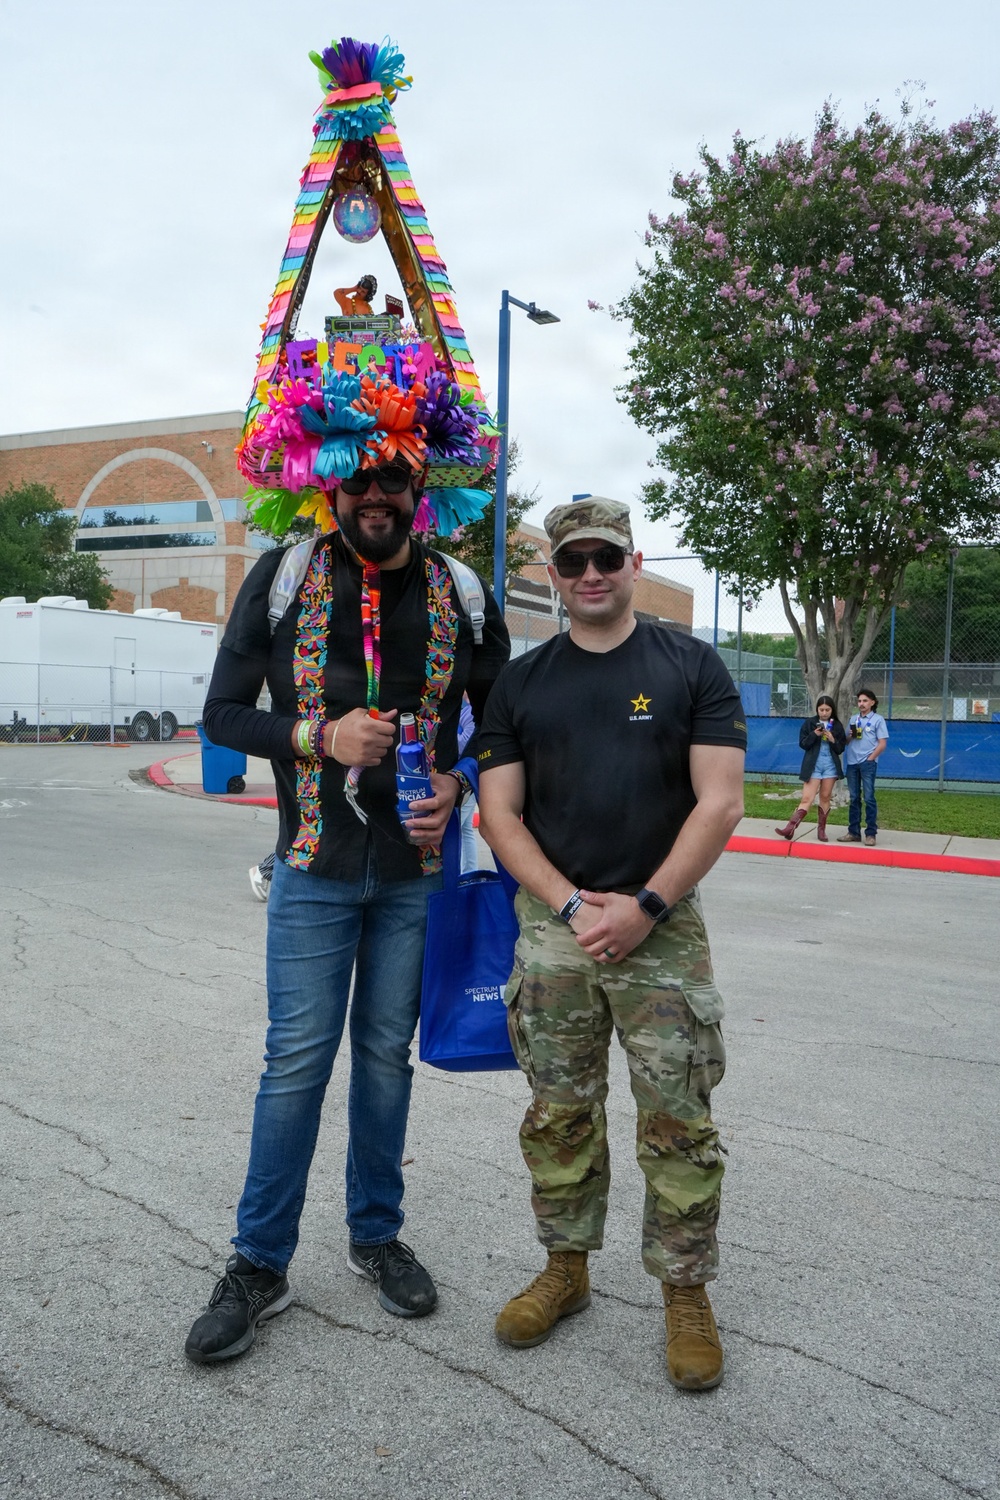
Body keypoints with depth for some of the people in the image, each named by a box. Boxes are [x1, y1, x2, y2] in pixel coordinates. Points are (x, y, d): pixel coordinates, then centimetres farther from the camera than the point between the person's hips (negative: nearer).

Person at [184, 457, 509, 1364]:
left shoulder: (460, 595, 2)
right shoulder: (282, 578, -2)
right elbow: (222, 713, -1)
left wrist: (458, 787, -8)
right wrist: (320, 736, -17)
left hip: (418, 867, 2)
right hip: (316, 865, -1)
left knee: (386, 1052, 13)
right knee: (298, 1056, 0)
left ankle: (376, 1234, 31)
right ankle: (260, 1265, 17)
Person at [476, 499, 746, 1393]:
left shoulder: (691, 667, 2)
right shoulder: (521, 683, 8)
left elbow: (720, 801, -5)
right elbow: (499, 815, 3)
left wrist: (644, 907, -14)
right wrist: (572, 906, -10)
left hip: (664, 925, -2)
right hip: (553, 926, 2)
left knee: (678, 1121, 2)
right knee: (560, 1114, 10)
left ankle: (686, 1293, 21)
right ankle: (566, 1269, 30)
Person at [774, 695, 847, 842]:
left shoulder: (837, 725, 4)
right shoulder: (809, 723, 0)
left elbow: (841, 749, 5)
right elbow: (803, 744, -4)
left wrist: (833, 740, -13)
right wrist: (814, 734, -19)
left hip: (830, 765, 2)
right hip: (813, 765, -2)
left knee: (825, 798, 7)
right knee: (807, 799, -11)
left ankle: (821, 830, 16)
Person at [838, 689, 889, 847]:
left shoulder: (878, 719, -1)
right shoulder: (853, 718, 13)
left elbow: (882, 744, -4)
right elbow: (846, 741, 18)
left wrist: (870, 758, -10)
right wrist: (850, 736, -4)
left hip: (868, 763, -5)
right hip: (852, 763, 5)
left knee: (869, 798, -5)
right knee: (854, 798, 9)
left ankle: (871, 834, -1)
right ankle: (854, 832, 14)